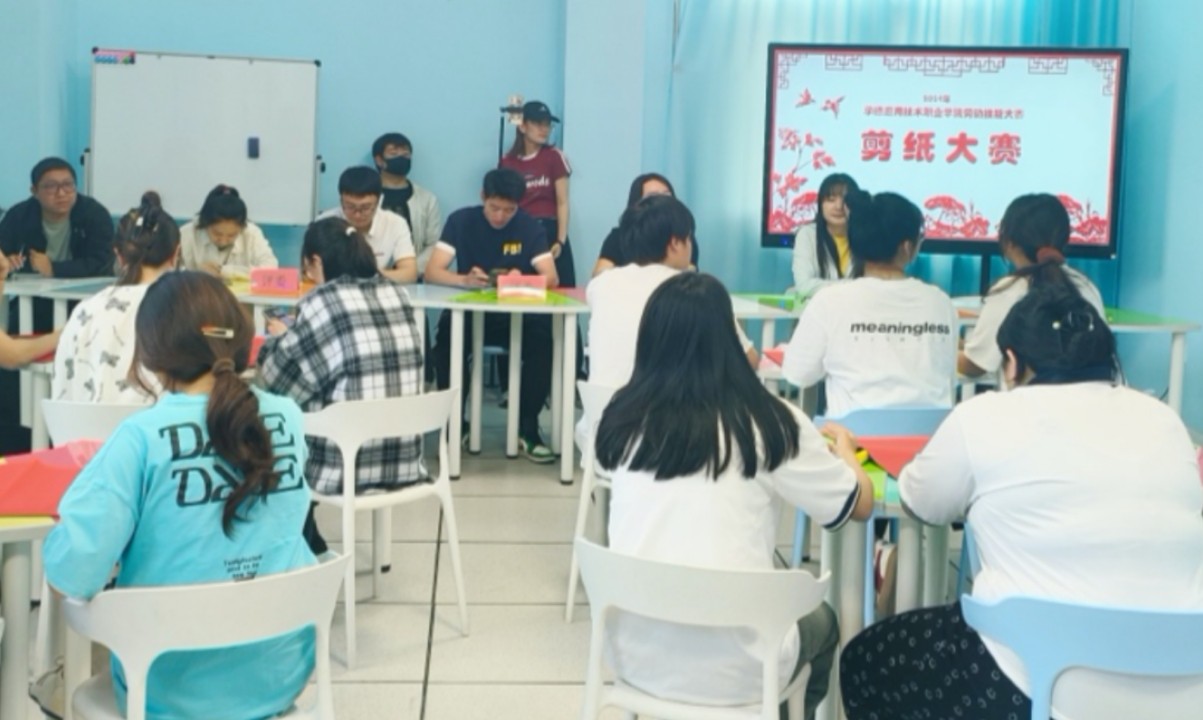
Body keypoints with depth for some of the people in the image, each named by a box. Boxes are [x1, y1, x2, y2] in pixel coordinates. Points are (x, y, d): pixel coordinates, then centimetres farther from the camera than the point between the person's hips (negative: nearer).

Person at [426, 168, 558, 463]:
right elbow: (432, 272, -12)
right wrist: (464, 279, -34)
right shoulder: (461, 221, -3)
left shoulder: (530, 227, -1)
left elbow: (551, 278, -10)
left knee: (545, 338, -31)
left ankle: (527, 429, -15)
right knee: (447, 332, -35)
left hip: (516, 316, 1)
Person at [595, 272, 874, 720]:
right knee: (821, 622, 30)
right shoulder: (768, 423, -14)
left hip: (635, 658, 4)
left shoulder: (623, 419, -3)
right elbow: (859, 505, 1)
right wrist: (842, 446, 22)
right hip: (732, 671, -3)